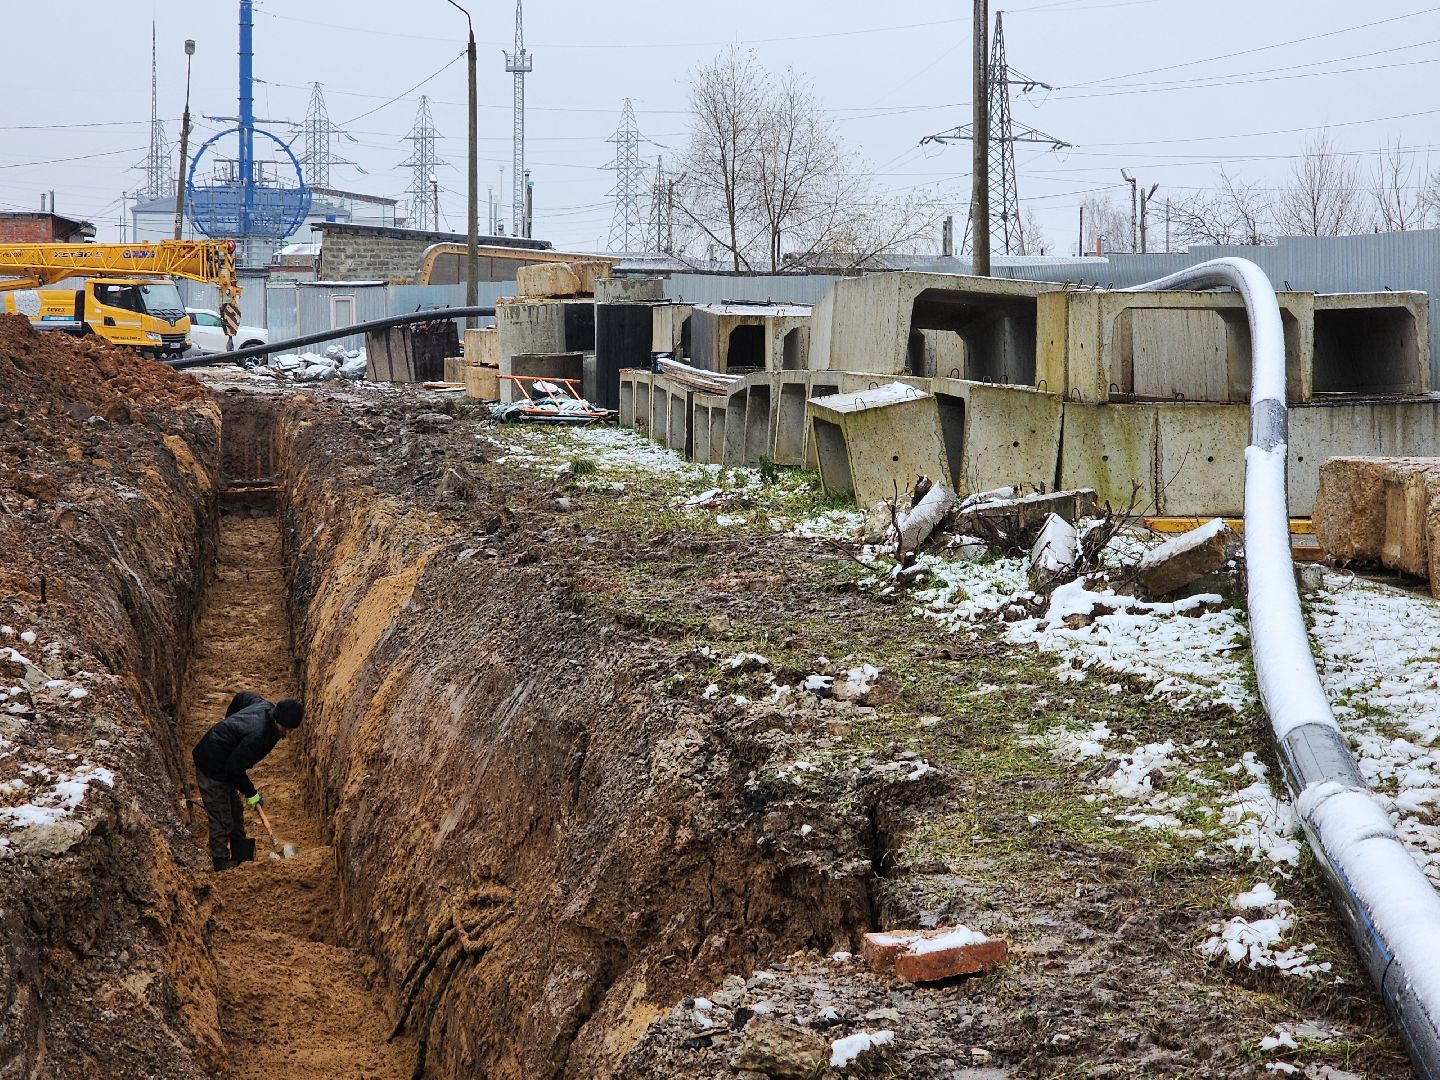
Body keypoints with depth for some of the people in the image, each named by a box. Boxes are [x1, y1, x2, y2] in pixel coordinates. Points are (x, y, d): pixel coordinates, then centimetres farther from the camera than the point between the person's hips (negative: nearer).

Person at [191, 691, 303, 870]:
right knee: (222, 820, -5)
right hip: (211, 768, -10)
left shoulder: (265, 706, -8)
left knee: (235, 810, 21)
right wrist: (251, 793, -15)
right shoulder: (258, 736, -35)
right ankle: (221, 862, 6)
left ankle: (241, 854, 34)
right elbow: (235, 769, -29)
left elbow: (242, 697, 15)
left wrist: (230, 723, 29)